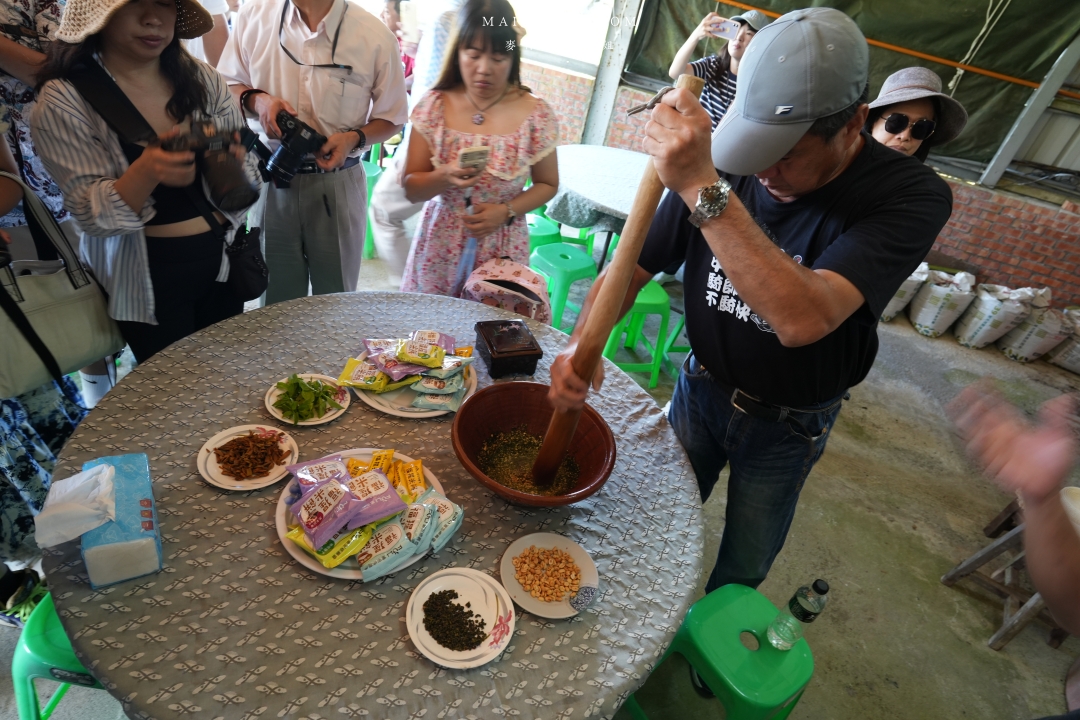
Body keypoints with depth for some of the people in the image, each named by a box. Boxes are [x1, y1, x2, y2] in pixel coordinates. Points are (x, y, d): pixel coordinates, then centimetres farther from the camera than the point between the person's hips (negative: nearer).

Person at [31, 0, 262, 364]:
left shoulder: (204, 80, -1)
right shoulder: (65, 100, -10)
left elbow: (247, 179, 1)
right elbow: (92, 216, -14)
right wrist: (145, 172, -33)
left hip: (222, 261, 3)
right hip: (146, 280, -3)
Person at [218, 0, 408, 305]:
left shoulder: (375, 35, -8)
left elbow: (392, 117, 1)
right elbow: (226, 84, 11)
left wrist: (355, 138, -17)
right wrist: (256, 99, -12)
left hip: (337, 185, -1)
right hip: (270, 180, 2)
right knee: (277, 304, 13)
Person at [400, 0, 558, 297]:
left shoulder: (536, 115, -9)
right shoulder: (434, 107, -6)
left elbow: (547, 184, 3)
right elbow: (411, 189, -3)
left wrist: (505, 211, -14)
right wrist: (445, 176, -24)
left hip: (502, 249, -1)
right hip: (440, 246, 1)